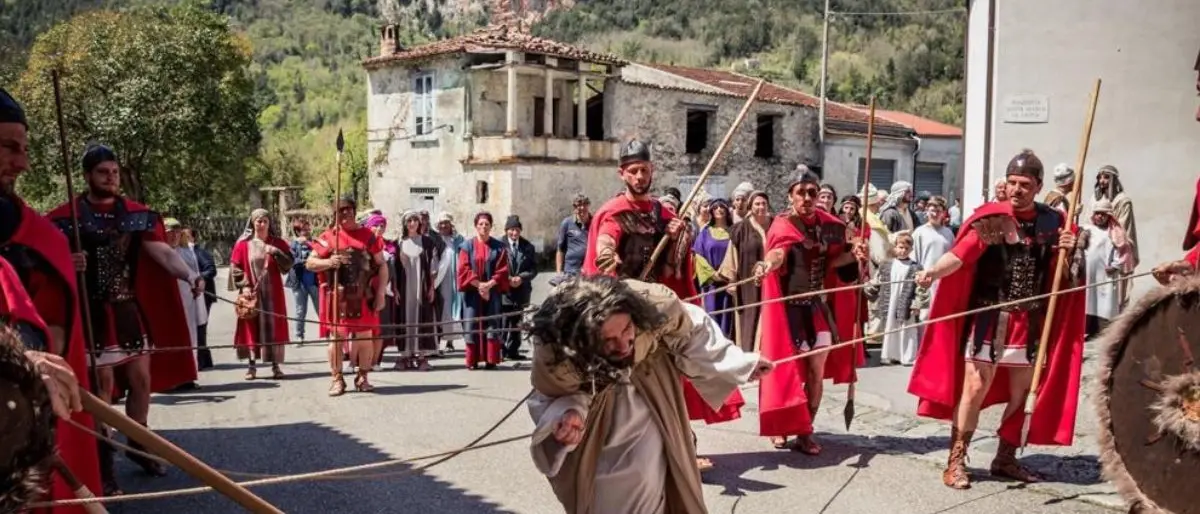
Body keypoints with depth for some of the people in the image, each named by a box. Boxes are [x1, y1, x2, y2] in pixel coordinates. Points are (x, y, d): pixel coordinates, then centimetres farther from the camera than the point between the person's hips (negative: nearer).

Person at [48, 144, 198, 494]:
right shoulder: (65, 216, -7)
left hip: (130, 310, 4)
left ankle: (138, 445, 30)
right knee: (103, 385, -1)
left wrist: (188, 274, -27)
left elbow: (162, 252, -9)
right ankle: (104, 463, 13)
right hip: (92, 313, -3)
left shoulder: (136, 214, 2)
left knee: (142, 379, 10)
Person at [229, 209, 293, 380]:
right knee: (251, 327, 2)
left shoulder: (278, 242, 5)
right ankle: (252, 366, 9)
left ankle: (275, 366, 7)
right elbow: (235, 267, 0)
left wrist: (276, 252, -17)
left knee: (273, 327, 1)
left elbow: (289, 263, -1)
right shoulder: (243, 244, 1)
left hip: (272, 293, 1)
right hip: (251, 293, -1)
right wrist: (244, 286, -10)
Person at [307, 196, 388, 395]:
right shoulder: (328, 236, 5)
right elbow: (309, 263, 6)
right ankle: (337, 379, 12)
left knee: (365, 337, 4)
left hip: (363, 296, 1)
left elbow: (381, 265, 7)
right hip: (337, 296, -1)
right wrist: (328, 262, -14)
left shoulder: (368, 235, 7)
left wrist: (380, 293, -1)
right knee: (337, 337, 1)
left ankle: (362, 377, 18)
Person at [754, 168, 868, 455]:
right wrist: (768, 264, -59)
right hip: (790, 308, -4)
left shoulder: (828, 225, 3)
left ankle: (805, 432, 17)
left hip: (820, 307, 5)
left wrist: (853, 253, -15)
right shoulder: (783, 225, -14)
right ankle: (780, 427, 22)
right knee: (786, 368, 4)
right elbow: (778, 251, -35)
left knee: (817, 372, 5)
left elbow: (831, 260, 5)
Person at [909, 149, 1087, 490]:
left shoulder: (1053, 221, 6)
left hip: (1031, 322, 5)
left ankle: (1006, 459, 28)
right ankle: (956, 461, 6)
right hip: (990, 318, -4)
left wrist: (1070, 252, -9)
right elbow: (959, 255, -19)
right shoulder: (990, 217, -7)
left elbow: (1067, 274, 12)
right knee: (975, 389, -5)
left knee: (1022, 393, 12)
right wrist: (933, 271, -37)